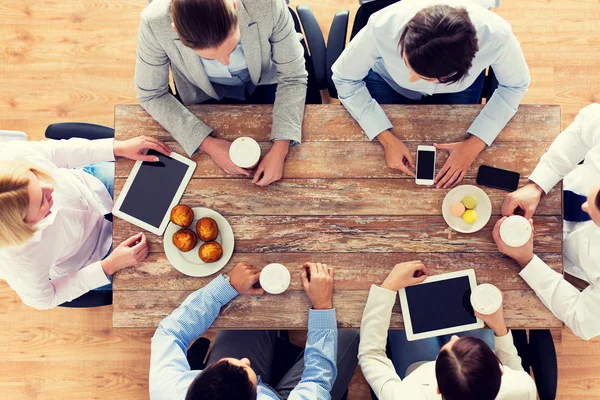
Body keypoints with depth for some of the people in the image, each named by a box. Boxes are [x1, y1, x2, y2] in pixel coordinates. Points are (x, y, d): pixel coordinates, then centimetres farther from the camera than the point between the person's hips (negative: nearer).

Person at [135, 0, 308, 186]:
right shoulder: (155, 23, -34)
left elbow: (292, 78, -21)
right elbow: (151, 95, -17)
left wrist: (280, 149, -31)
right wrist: (206, 143, -28)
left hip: (266, 81, 0)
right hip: (207, 93, 0)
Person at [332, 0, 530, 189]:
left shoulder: (496, 35, -40)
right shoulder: (383, 27, -43)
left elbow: (515, 85, -18)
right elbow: (345, 79, -24)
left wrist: (474, 144, -27)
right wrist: (386, 138, -31)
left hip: (461, 83, 1)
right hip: (389, 81, 0)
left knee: (451, 177, 5)